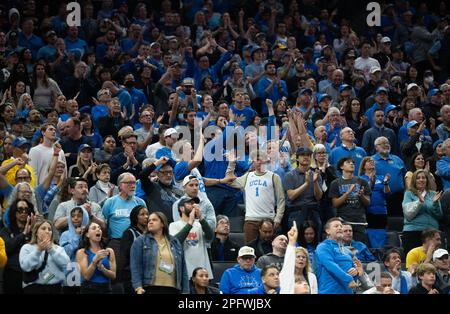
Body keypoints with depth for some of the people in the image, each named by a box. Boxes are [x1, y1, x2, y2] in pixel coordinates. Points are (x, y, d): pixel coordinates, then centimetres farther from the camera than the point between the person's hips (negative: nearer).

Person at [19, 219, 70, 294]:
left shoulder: (58, 249, 16)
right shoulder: (27, 248, 8)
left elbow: (66, 263, -3)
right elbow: (25, 266, -9)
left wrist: (51, 250, -9)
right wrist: (38, 251, -13)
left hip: (55, 288, 3)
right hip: (34, 288, -3)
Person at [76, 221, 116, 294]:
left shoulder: (109, 251, 9)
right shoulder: (82, 252, 2)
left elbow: (113, 275, 5)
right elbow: (86, 276, -7)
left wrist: (102, 268, -13)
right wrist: (95, 260, -19)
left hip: (106, 289, 2)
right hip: (89, 290, -2)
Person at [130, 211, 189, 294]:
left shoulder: (175, 243, 17)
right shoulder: (140, 241, 7)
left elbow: (182, 269, 16)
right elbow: (136, 266, -2)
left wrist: (185, 291, 8)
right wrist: (138, 287, -15)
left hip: (172, 290, 3)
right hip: (150, 290, -3)